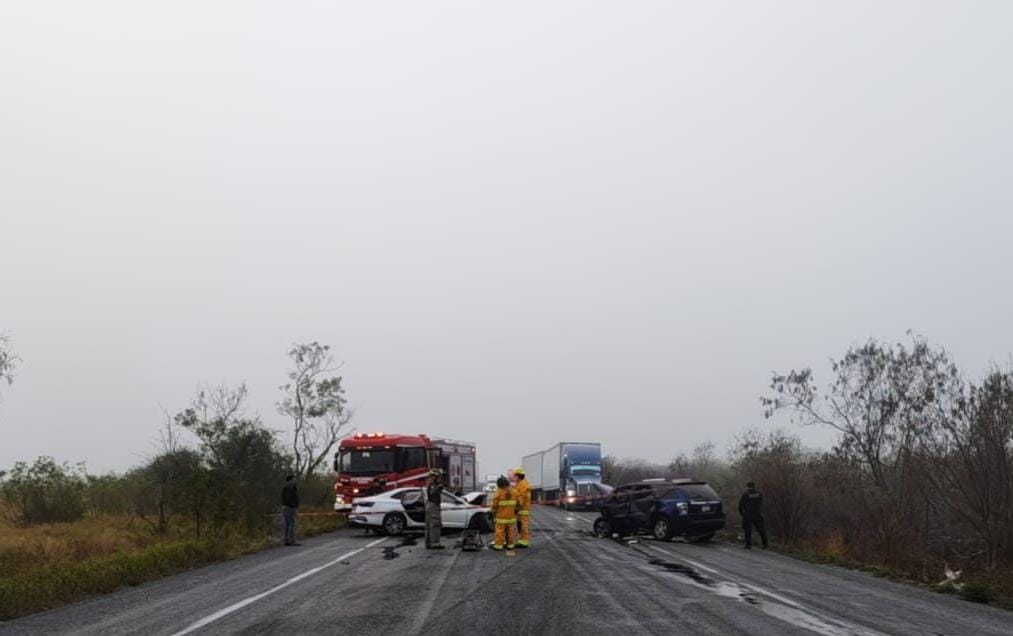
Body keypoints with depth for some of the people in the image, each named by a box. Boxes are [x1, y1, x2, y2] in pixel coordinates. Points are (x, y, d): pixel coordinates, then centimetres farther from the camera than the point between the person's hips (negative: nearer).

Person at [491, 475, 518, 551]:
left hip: (501, 515, -4)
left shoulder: (498, 492, -13)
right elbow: (517, 504, 7)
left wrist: (493, 513, 2)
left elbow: (494, 504, -10)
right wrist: (515, 512, 19)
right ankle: (510, 545, 14)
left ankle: (498, 545, 2)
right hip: (511, 516, 4)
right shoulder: (514, 492, 1)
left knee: (500, 530, 0)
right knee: (510, 531, 10)